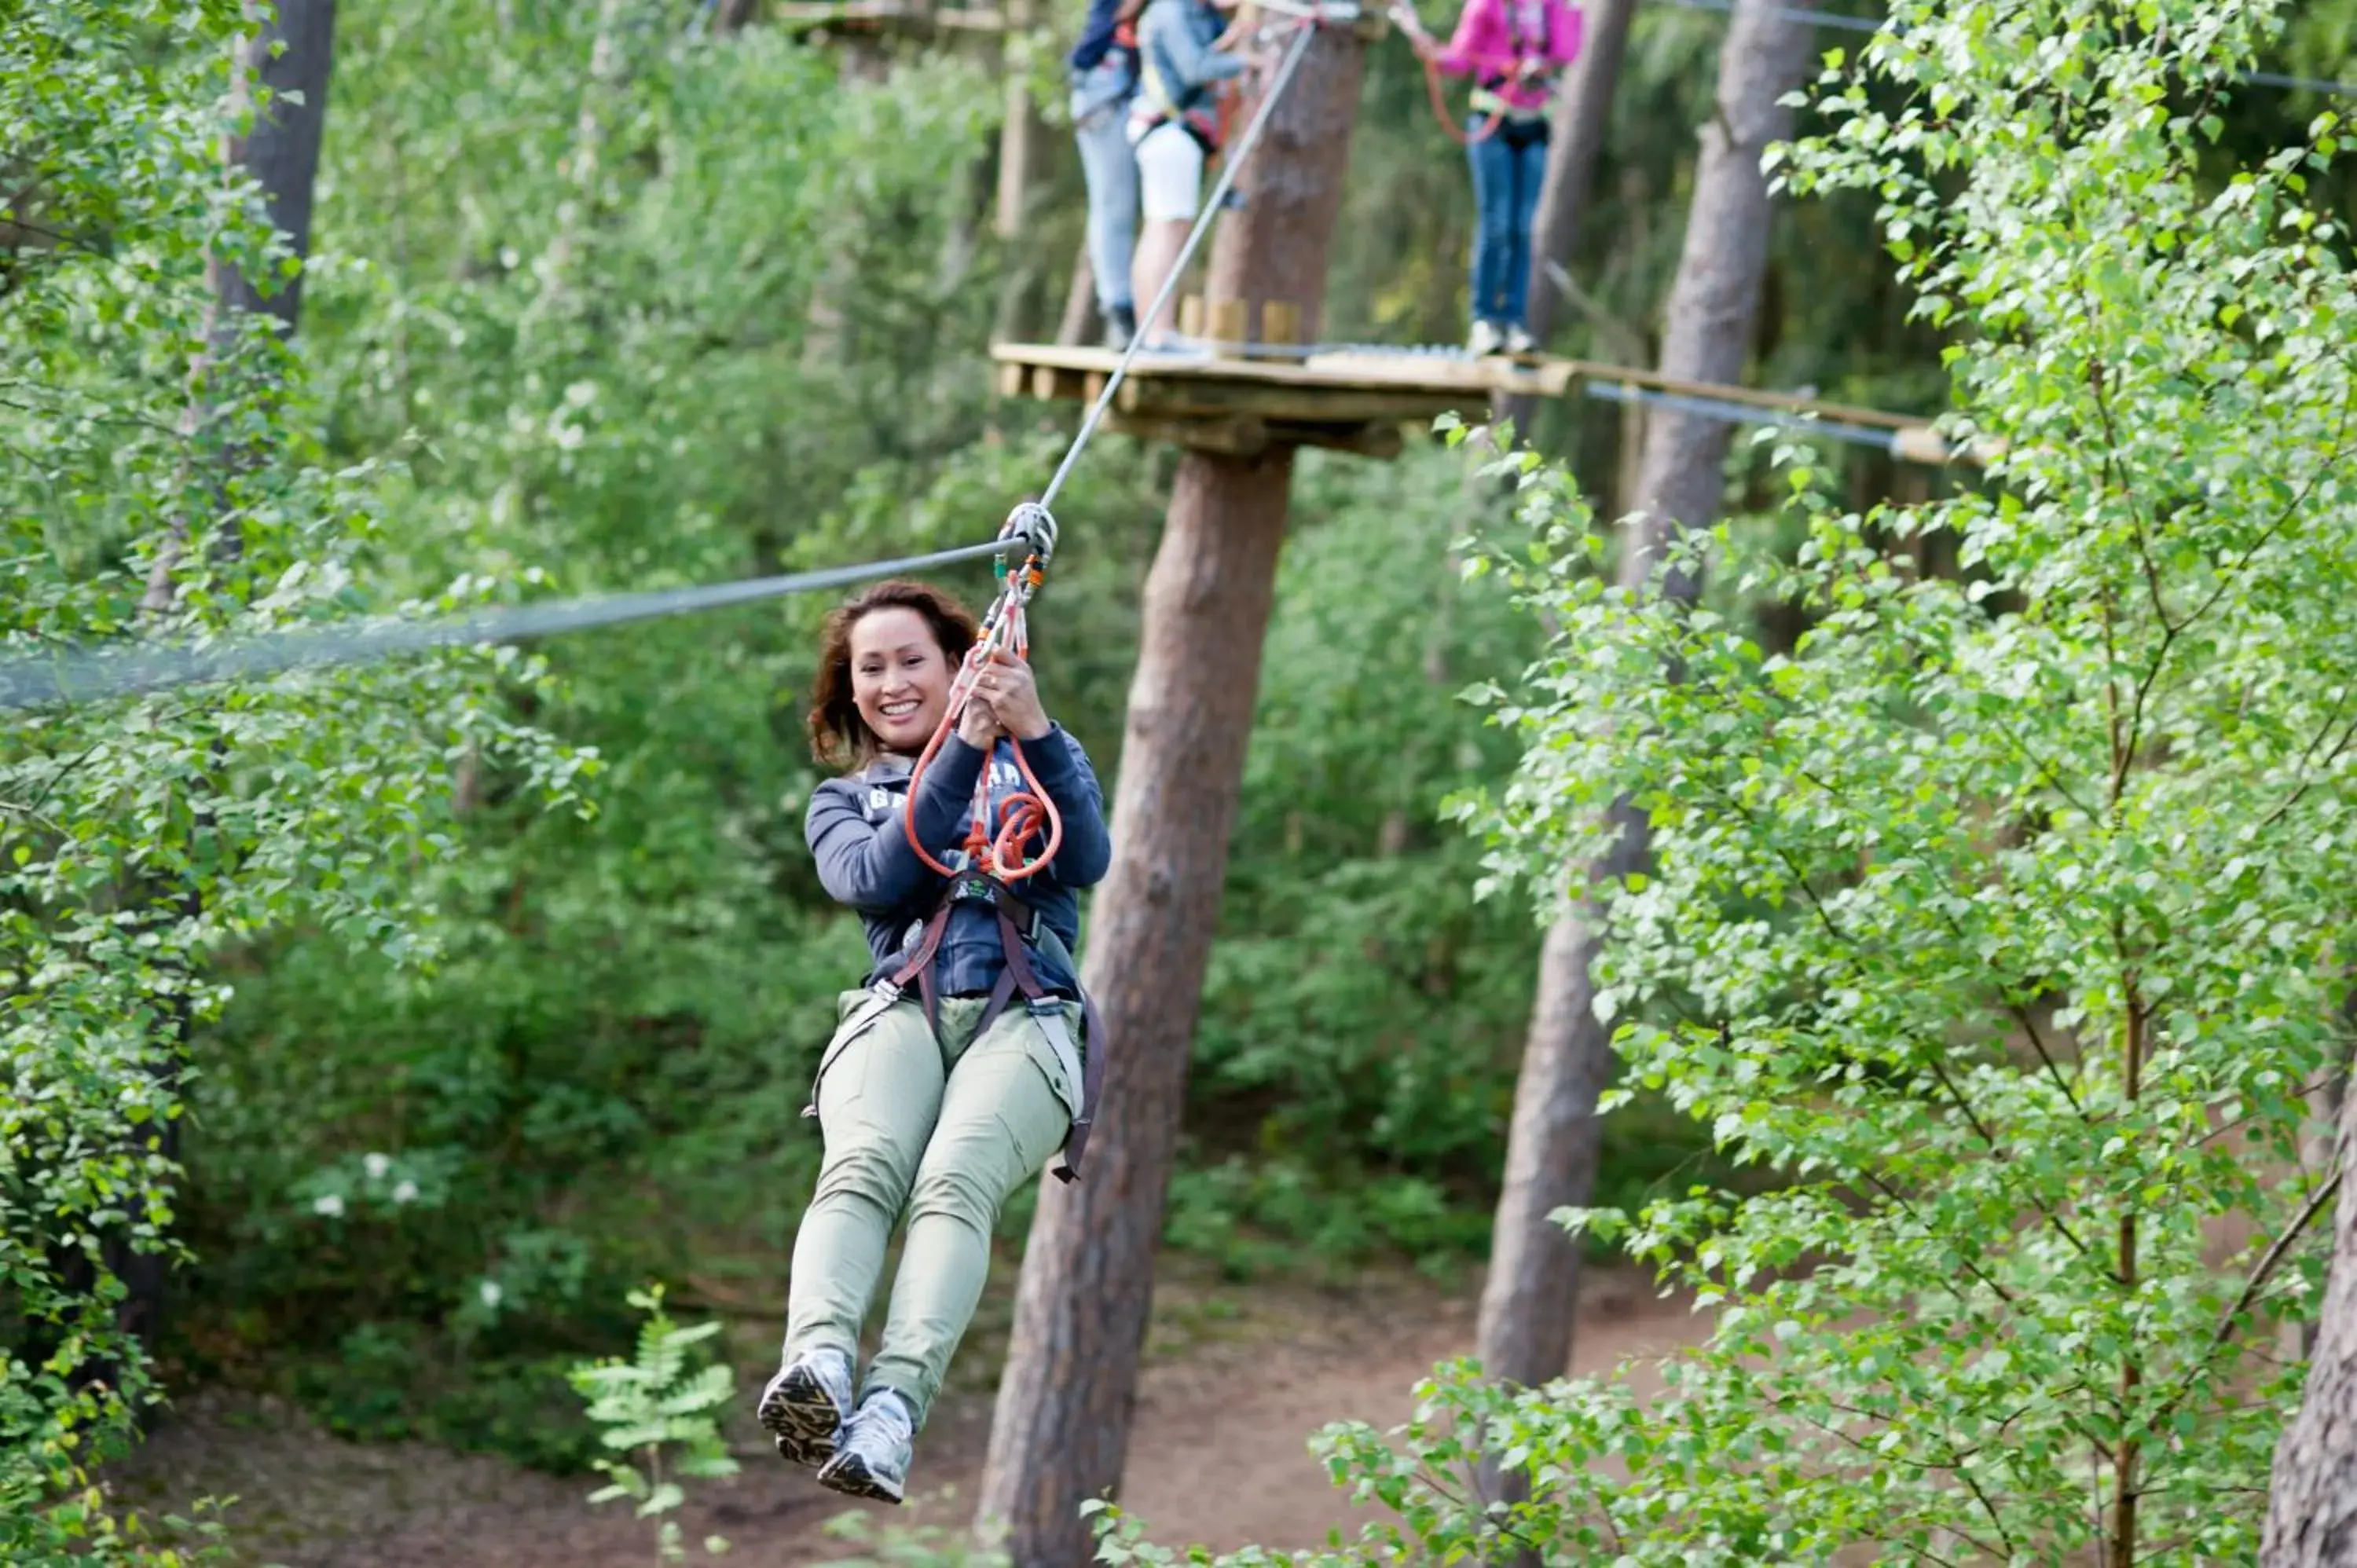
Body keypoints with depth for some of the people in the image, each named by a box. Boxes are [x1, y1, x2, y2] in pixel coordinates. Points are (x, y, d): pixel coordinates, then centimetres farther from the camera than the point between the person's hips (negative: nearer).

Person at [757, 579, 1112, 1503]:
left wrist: (1034, 731, -6)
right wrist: (961, 753, -2)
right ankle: (817, 1364, -57)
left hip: (1023, 1017, -1)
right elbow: (874, 880, 4)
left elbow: (1088, 861, 5)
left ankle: (894, 1406, -54)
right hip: (899, 1008, 1)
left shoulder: (1038, 762, 27)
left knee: (955, 1181, -33)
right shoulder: (843, 801, 29)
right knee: (861, 1167, -33)